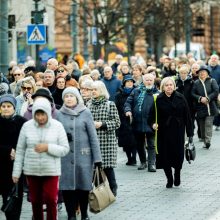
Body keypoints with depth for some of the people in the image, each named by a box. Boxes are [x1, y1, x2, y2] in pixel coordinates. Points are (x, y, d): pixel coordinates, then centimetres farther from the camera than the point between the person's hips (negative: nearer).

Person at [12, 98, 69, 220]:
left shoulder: (57, 126, -5)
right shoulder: (27, 126, -2)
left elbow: (65, 149, -5)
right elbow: (20, 151, 3)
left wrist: (48, 147, -19)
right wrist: (16, 172, 2)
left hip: (51, 171, -2)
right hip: (32, 171, 2)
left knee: (51, 200, -6)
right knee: (35, 201, 10)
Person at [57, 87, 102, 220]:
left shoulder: (86, 113, 2)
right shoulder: (60, 114, 6)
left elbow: (93, 135, 0)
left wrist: (97, 157, -5)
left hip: (83, 155, -1)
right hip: (65, 156, 1)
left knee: (83, 186, 3)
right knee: (67, 186, -1)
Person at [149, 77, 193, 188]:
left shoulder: (180, 98, -1)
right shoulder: (158, 100, -2)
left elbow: (187, 116, 0)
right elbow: (153, 115, 3)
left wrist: (189, 132, -2)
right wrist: (153, 123, -18)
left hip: (178, 131, 0)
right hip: (164, 132, 0)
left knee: (178, 154, -2)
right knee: (165, 156, 0)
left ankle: (177, 174, 26)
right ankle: (169, 179, 17)